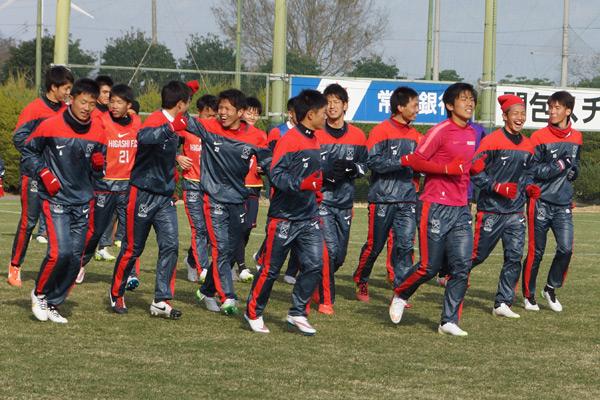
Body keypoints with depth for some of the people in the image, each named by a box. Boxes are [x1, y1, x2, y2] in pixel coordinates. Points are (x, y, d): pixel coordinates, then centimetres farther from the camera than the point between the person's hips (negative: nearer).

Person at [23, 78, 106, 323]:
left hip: (83, 201, 5)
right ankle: (39, 294, 6)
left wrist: (99, 165, -7)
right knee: (60, 252, -18)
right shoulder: (51, 126, -9)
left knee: (75, 258, 2)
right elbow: (28, 153, 4)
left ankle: (53, 304, 17)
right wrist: (43, 173, -11)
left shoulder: (97, 131, 3)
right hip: (56, 199, -5)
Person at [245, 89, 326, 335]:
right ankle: (253, 313, 18)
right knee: (271, 269, 2)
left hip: (308, 219, 7)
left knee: (314, 265, -5)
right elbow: (275, 174, -22)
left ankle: (298, 313, 6)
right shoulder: (289, 140, -14)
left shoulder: (314, 141, 12)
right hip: (284, 218, -7)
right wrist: (301, 184, -33)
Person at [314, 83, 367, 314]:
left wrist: (352, 168, -11)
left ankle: (316, 284, 36)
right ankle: (325, 301, -8)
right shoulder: (314, 134, -6)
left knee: (340, 255, 11)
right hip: (321, 199, -5)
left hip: (345, 202, 5)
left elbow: (364, 165, 12)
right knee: (329, 249, -16)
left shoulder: (357, 136, 6)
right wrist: (326, 171, -22)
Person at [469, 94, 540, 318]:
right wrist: (498, 187, -20)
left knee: (514, 258, -4)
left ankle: (503, 303, 1)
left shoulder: (527, 146, 11)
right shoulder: (492, 142, -10)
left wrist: (529, 188, 4)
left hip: (515, 212, 5)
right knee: (478, 255, 3)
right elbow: (474, 172, -11)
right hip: (491, 210, -5)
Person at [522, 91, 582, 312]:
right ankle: (528, 294, 17)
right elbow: (533, 170, -11)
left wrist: (573, 170, 1)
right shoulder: (539, 137, -6)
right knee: (536, 251, 2)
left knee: (566, 248, -7)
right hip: (541, 203, -4)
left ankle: (551, 289, 13)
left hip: (564, 204, 4)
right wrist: (560, 165, -15)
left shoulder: (576, 138, 10)